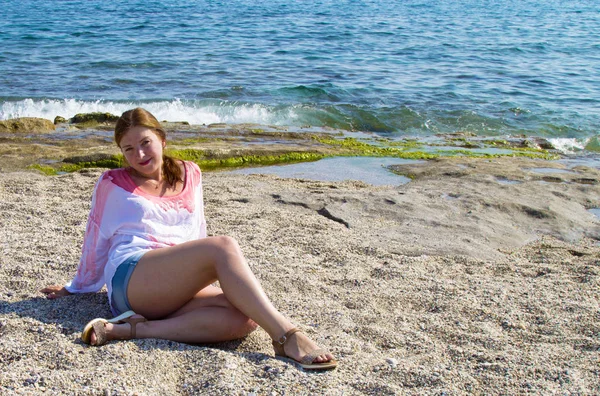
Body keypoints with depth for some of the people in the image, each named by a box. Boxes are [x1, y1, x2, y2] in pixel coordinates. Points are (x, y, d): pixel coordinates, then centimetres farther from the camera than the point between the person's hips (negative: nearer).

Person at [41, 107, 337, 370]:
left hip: (180, 290, 4)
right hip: (130, 277, -4)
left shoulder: (190, 175, 22)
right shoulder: (113, 183, 14)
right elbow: (96, 239, 21)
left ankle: (134, 329, -28)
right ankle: (287, 337, -40)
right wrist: (77, 288, 28)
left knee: (243, 318, -30)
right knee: (223, 246, -30)